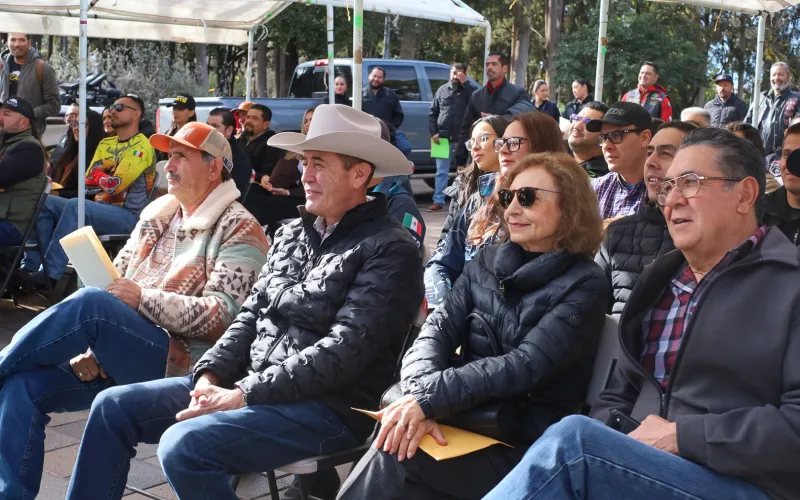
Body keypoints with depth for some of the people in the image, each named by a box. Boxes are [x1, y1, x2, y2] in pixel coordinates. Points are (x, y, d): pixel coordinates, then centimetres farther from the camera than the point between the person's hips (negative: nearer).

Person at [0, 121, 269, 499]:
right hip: (114, 355, 7)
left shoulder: (239, 231, -4)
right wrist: (89, 345, -3)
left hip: (177, 365, -7)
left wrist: (144, 298, -19)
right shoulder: (157, 213, 18)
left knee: (91, 304, -30)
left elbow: (222, 319, -14)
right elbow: (113, 279, 15)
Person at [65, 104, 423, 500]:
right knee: (114, 406, 2)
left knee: (183, 445, -28)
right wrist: (211, 374, -4)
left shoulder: (390, 250, -12)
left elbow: (344, 352, -20)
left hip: (327, 407, -8)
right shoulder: (292, 234, 13)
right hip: (250, 385, 8)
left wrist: (244, 396, -20)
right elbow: (252, 315, 15)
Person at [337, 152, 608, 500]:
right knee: (395, 441, -26)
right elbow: (438, 330, -1)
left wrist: (429, 398, -27)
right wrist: (421, 400, -21)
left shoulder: (584, 285, -7)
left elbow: (525, 366, -19)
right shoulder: (487, 261, 10)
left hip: (522, 446, -4)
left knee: (394, 457, -27)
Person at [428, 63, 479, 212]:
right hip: (443, 137, 3)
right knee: (441, 171, 5)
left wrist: (465, 83, -16)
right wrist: (433, 132, 2)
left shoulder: (469, 89, 2)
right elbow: (432, 113, 12)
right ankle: (438, 201, 10)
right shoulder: (442, 90, 11)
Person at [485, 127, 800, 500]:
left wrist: (682, 437, -15)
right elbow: (620, 394, 20)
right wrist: (605, 440, -3)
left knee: (573, 439, -29)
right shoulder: (659, 281, 19)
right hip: (644, 467, 6)